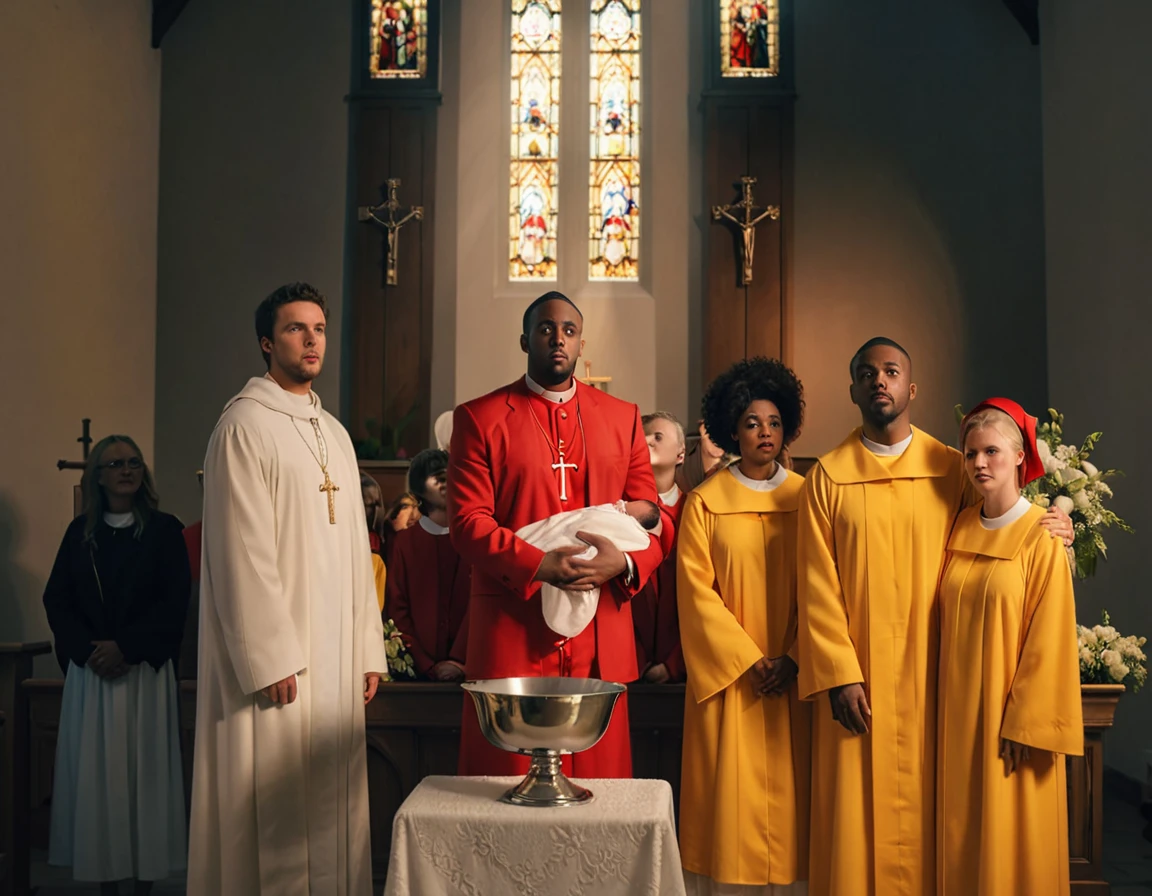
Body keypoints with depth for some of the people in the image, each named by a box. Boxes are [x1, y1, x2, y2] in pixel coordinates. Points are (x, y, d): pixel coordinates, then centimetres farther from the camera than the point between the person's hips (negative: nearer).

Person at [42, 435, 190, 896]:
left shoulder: (164, 530, 1)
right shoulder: (80, 532, 10)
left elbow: (174, 603, -4)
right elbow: (56, 598, 6)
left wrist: (125, 647, -13)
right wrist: (87, 649, -8)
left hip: (145, 669, -2)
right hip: (89, 669, 3)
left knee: (143, 769, -1)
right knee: (94, 771, 3)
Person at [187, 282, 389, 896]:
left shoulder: (334, 434, 16)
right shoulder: (245, 425, -7)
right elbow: (242, 552, -13)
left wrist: (367, 648, 10)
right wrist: (269, 659, -17)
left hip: (335, 656, 7)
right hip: (277, 653, -7)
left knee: (332, 802, 11)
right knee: (277, 806, 0)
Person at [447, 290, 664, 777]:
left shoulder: (622, 418, 12)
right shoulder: (479, 418, 4)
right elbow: (467, 521, -4)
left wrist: (622, 563, -12)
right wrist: (539, 566, -19)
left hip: (599, 642, 2)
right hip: (512, 638, -2)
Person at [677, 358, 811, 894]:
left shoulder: (804, 498, 6)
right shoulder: (706, 502, 2)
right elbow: (696, 590, -4)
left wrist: (792, 659, -10)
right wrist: (748, 660, -11)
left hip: (791, 679, 1)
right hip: (728, 676, -1)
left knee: (788, 795, 3)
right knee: (731, 798, 0)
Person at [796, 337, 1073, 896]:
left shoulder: (951, 469, 5)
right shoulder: (827, 477, 1)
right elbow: (817, 587, -3)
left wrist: (1045, 529, -4)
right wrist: (839, 676, -11)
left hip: (926, 676, 1)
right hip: (853, 677, -1)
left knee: (922, 813, 6)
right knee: (854, 815, 3)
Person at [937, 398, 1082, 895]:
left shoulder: (1041, 537, -10)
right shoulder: (960, 530, 6)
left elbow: (1047, 639, -12)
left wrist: (1025, 724, -15)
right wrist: (948, 707, 5)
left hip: (1011, 712, -5)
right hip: (959, 710, 5)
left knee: (1011, 844, 4)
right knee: (961, 836, 12)